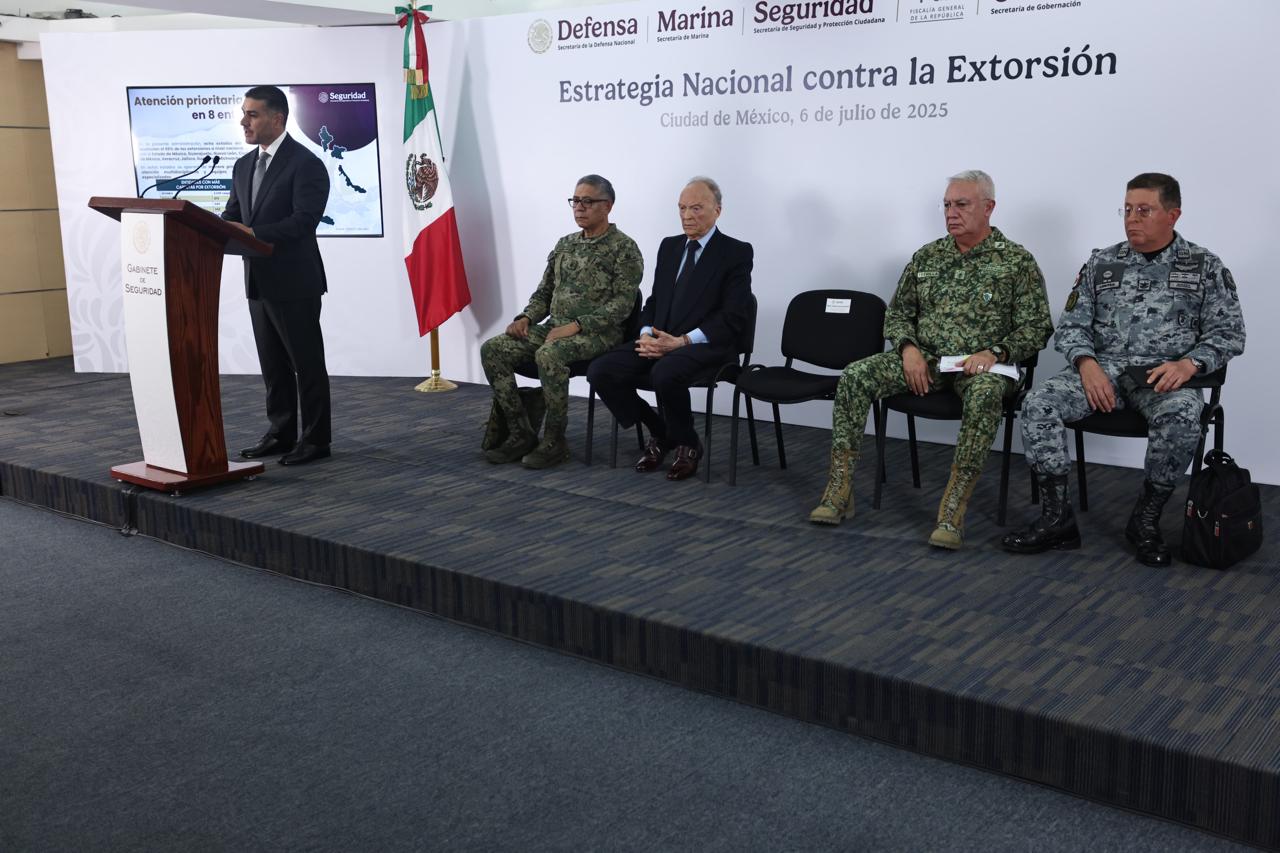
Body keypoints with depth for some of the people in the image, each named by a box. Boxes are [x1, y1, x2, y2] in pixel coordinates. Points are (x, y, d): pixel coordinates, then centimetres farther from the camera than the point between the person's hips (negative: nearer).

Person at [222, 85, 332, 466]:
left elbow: (304, 220, -21)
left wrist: (253, 233, -28)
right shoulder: (244, 166, 14)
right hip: (258, 281, 8)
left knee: (307, 363, 1)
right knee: (273, 365, 14)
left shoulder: (305, 164, -12)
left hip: (294, 282, -8)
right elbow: (232, 215, 14)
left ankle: (315, 439, 9)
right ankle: (281, 433, 24)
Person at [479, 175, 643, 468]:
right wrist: (525, 318, -2)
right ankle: (521, 433, -11)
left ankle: (554, 441, -22)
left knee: (548, 355, -37)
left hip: (597, 333, -7)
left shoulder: (624, 248, -4)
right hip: (553, 327, 7)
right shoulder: (565, 244, 17)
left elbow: (622, 303, -13)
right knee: (492, 349, -14)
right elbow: (544, 292, 20)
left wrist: (576, 325, -23)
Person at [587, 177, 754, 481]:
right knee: (600, 371, -15)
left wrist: (681, 341, -20)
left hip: (706, 345, -6)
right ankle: (659, 433, 5)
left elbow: (732, 318, -10)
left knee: (664, 373, -38)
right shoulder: (669, 246, 17)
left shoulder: (737, 252, -3)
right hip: (659, 340, 6)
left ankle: (687, 444, -8)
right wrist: (647, 334, -6)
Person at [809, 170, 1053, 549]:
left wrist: (994, 352, -18)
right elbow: (897, 313, 16)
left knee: (985, 393, -40)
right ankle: (840, 487, -19)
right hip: (925, 360, 4)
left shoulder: (1017, 261, 2)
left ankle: (953, 507, -38)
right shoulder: (926, 257, 14)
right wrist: (908, 348, -5)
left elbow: (1036, 327, -2)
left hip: (979, 365, -4)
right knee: (856, 375, -20)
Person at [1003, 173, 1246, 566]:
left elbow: (1228, 332, 3)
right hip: (1103, 369, 2)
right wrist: (1086, 363, -12)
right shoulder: (1101, 264, 12)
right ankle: (1057, 517, -17)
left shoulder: (1205, 267, 7)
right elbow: (1072, 324, 9)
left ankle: (1146, 519, -17)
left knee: (1182, 416, -37)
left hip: (1164, 375, -2)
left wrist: (1189, 363, -16)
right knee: (1038, 404, -25)